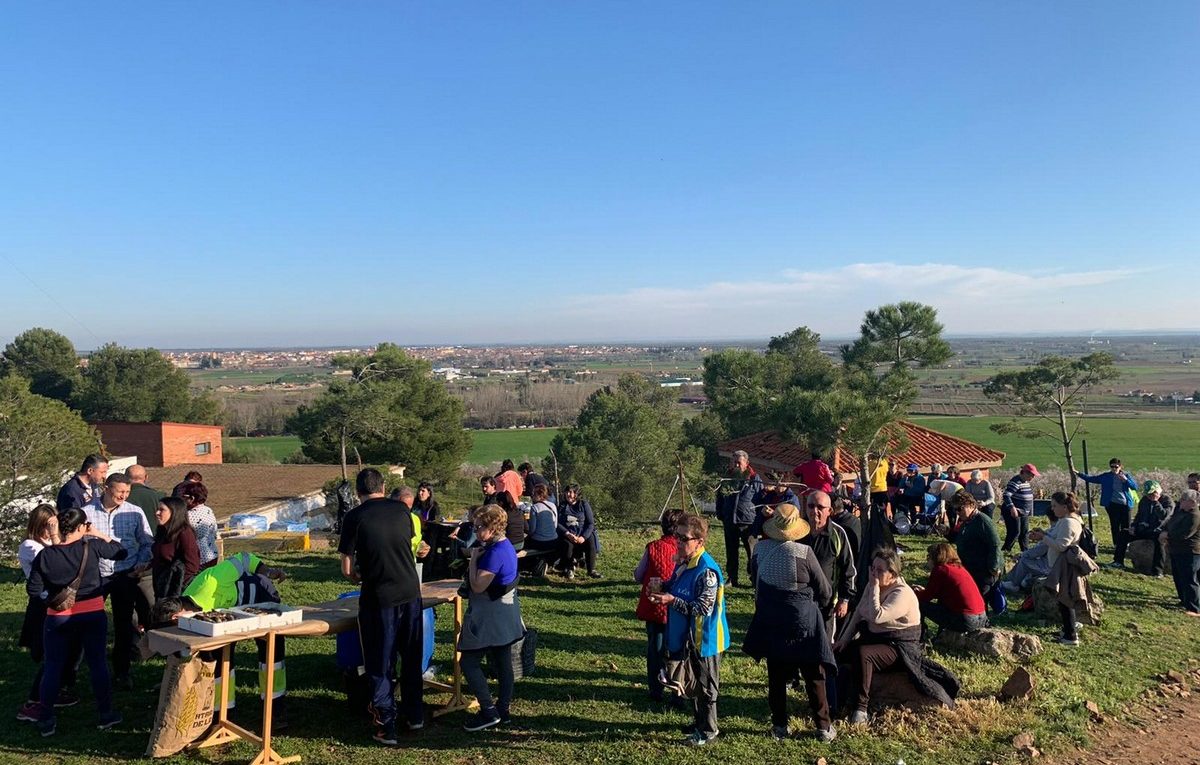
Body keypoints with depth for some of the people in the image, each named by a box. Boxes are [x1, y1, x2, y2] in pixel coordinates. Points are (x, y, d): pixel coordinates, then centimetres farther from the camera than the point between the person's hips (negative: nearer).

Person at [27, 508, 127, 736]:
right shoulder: (91, 547, -12)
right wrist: (99, 534, 6)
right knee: (97, 663, 11)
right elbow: (122, 551, 3)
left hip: (58, 618, 0)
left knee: (52, 667, 13)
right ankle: (106, 714, 18)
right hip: (93, 615, 0)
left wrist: (52, 597, 12)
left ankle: (46, 720, 19)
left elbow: (33, 590, -5)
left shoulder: (45, 555, -9)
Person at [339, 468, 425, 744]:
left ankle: (386, 727, 13)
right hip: (410, 592, 4)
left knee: (380, 664, 9)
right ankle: (414, 714, 32)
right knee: (411, 658, 20)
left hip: (378, 598, -3)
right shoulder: (401, 510, 2)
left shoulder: (355, 517, -8)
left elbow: (347, 569, -6)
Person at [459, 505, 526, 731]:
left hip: (489, 618, -10)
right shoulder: (506, 547, 9)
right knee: (502, 662, 14)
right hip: (505, 616, 10)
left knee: (469, 662, -3)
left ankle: (489, 712, 0)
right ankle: (504, 709, 22)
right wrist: (478, 556, 4)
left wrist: (474, 558, -14)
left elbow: (478, 586, -23)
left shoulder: (495, 553, -23)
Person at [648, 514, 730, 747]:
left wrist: (672, 600, -29)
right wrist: (664, 588, -3)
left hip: (705, 637, -8)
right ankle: (700, 721, 38)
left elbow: (704, 608, -28)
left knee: (706, 685, 9)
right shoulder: (684, 562, 1)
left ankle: (708, 730, 24)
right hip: (690, 634, 8)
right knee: (698, 681, 22)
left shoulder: (706, 570, -27)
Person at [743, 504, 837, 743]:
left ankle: (779, 726, 22)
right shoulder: (804, 552, -18)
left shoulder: (760, 550, -9)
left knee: (776, 676, 14)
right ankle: (824, 727, 20)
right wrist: (821, 605, 15)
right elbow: (824, 590, -7)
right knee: (814, 676, 11)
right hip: (803, 621, -3)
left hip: (770, 622, 3)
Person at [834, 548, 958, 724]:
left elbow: (877, 616, -35)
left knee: (862, 654, -34)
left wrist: (875, 588, -26)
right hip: (874, 637, 9)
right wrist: (845, 639, 5)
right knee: (838, 652, -2)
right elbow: (858, 613, 9)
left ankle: (860, 708, -25)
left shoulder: (902, 593, -22)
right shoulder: (873, 585, 3)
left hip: (899, 645, -9)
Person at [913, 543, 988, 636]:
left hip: (965, 621, -9)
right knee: (942, 601, 32)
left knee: (921, 605, 1)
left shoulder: (940, 570, -7)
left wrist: (914, 591, 17)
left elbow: (926, 597, -2)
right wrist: (924, 591, 29)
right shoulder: (958, 567, 16)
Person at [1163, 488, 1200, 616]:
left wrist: (1167, 535, -13)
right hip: (1177, 551, 10)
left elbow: (1183, 534, -28)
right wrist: (1164, 533, -5)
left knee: (1189, 580, -9)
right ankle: (1185, 601, 33)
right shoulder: (1180, 511, 7)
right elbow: (1169, 524, 15)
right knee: (1178, 577, 19)